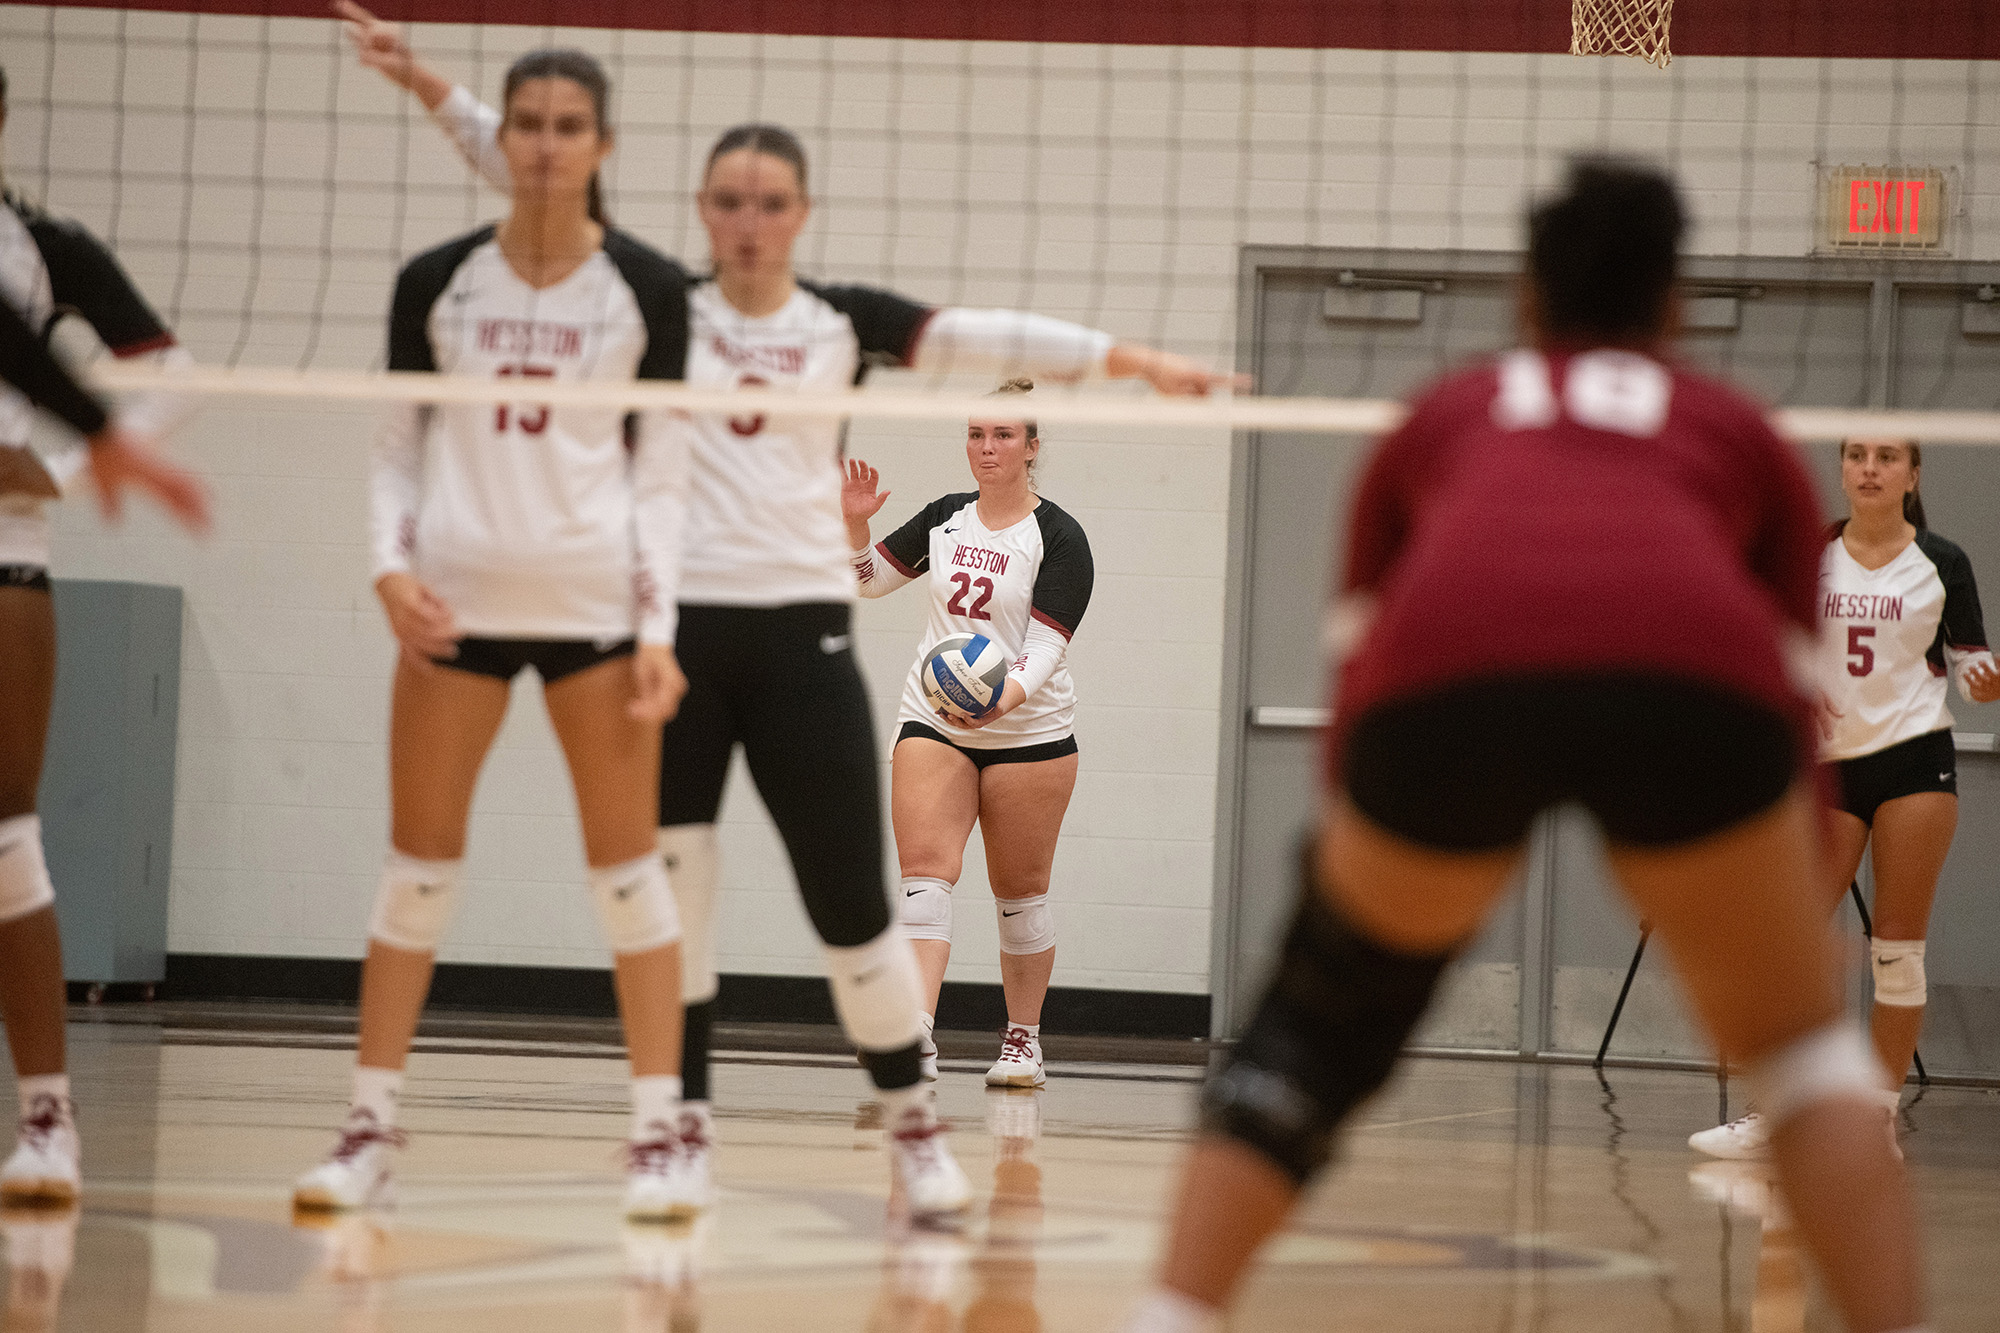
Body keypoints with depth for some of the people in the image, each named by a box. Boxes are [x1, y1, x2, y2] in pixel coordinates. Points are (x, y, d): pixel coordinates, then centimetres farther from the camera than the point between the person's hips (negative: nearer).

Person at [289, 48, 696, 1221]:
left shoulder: (649, 290, 0)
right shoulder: (437, 285, 4)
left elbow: (663, 470, 0)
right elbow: (397, 451, 8)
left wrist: (657, 626, -7)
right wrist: (393, 567, -8)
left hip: (598, 598, -1)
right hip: (458, 597, 1)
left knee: (628, 863, 1)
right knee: (420, 864, 3)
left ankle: (659, 1134, 5)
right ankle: (371, 1131, 8)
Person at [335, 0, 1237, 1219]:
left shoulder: (844, 322, 6)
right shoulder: (660, 308, 5)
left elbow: (990, 338, -4)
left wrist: (1134, 359, -14)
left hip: (801, 632, 0)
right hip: (675, 628, 0)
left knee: (851, 898, 0)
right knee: (669, 885, 0)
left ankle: (916, 1128, 13)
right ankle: (689, 1135, 8)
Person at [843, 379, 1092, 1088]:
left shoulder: (1059, 537, -8)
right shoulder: (944, 519, 7)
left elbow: (1046, 646, -16)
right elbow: (869, 579, 19)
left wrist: (1006, 698, -35)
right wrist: (855, 523, 0)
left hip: (1029, 731, -3)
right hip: (931, 723, 3)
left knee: (1019, 892, 6)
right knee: (925, 871, -14)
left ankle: (1023, 1041, 22)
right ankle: (915, 1038, -26)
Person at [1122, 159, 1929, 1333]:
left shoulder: (1441, 417, 36)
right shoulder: (1739, 432, 33)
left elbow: (1357, 658, 36)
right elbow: (1798, 690, 30)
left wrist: (1343, 844, 46)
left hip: (1444, 676, 1)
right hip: (1696, 679, -1)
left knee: (1319, 1019, 23)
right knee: (1806, 1048, 19)